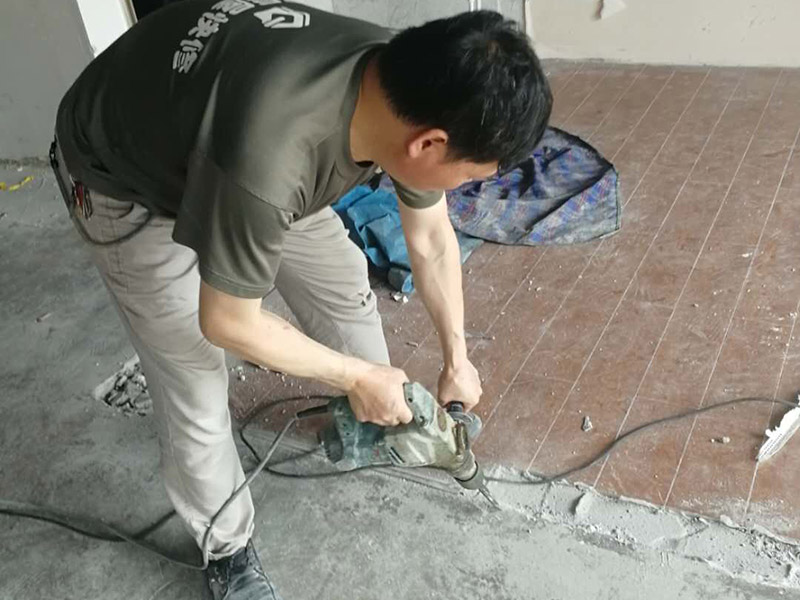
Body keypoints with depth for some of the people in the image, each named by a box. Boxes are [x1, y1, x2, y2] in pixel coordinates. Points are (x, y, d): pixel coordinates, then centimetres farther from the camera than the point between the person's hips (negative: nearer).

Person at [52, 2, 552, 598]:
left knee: (345, 285, 9)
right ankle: (227, 550, 23)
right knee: (196, 392, -4)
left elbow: (432, 241, -4)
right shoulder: (266, 158, -45)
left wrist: (457, 358, 6)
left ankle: (381, 417, 38)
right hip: (125, 183, -6)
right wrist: (358, 377, -15)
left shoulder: (409, 83, -21)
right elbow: (227, 323, -28)